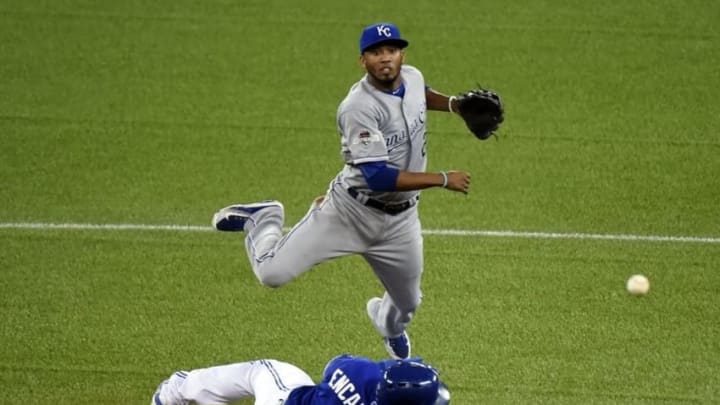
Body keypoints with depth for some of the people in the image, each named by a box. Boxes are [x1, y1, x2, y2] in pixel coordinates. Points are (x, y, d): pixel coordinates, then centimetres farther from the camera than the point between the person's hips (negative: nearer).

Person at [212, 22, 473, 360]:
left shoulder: (413, 77, -3)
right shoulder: (359, 107, -27)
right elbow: (378, 178, -31)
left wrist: (453, 104, 6)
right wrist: (443, 180, -27)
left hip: (400, 221, 6)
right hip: (349, 212, -6)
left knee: (407, 303, 20)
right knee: (272, 272, -13)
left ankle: (389, 323, 59)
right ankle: (263, 220, 20)